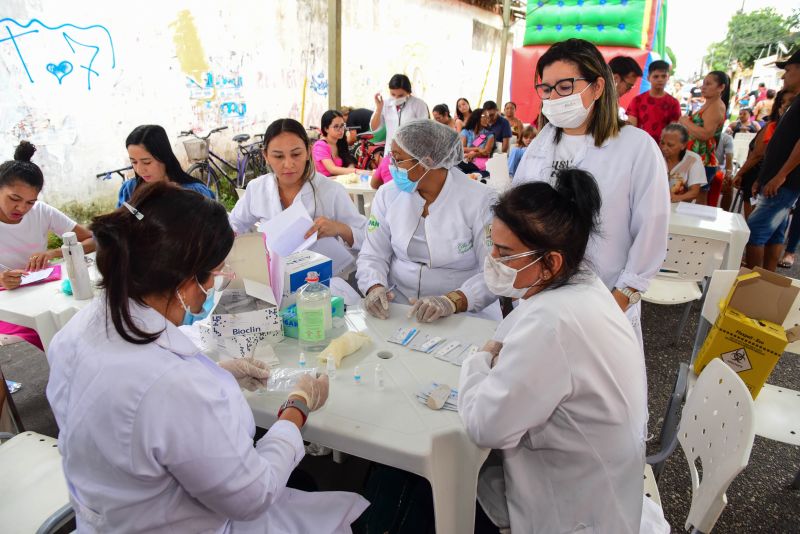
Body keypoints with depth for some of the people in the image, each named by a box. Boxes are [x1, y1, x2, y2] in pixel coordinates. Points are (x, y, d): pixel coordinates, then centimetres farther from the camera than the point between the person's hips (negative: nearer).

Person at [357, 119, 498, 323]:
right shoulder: (388, 194, 4)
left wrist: (451, 302, -29)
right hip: (398, 309, 2)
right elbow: (372, 255, 5)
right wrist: (375, 288, -16)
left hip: (465, 313, -2)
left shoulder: (480, 200, -8)